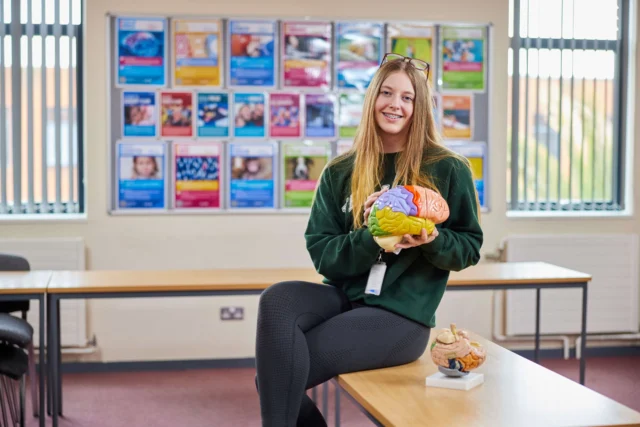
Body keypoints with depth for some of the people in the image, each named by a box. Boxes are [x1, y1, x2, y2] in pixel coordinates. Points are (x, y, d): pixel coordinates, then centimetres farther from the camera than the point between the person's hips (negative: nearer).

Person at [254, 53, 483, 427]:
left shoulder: (449, 170, 0)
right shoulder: (340, 172, 8)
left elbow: (469, 248, 4)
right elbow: (321, 253, 2)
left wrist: (431, 241, -17)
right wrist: (370, 238, -16)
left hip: (402, 314, -4)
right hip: (346, 296, 4)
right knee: (277, 299, -30)